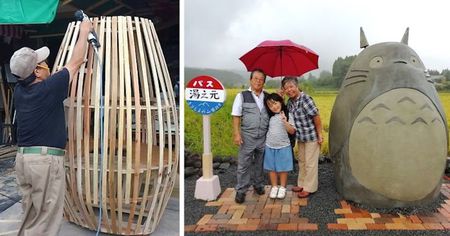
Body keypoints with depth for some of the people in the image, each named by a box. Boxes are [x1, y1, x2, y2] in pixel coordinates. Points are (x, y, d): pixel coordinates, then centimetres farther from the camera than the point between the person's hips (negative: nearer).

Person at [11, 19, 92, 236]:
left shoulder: (19, 90, 7)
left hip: (23, 158, 8)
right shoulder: (48, 88, -13)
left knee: (30, 215, 20)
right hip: (45, 159, -8)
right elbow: (76, 61, -2)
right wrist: (84, 32, 12)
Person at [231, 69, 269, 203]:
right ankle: (241, 191, 10)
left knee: (260, 163, 13)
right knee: (244, 164, 1)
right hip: (247, 136, -3)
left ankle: (258, 185, 31)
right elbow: (236, 116, -3)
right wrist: (236, 134, -11)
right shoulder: (242, 96, 0)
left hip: (264, 136, 3)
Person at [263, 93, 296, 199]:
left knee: (283, 168, 7)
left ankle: (282, 187, 22)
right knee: (271, 168, 10)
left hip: (283, 147, -3)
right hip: (270, 147, 3)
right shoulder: (270, 116, 2)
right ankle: (274, 187, 24)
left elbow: (292, 131, -10)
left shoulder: (287, 115, -6)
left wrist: (285, 122, -23)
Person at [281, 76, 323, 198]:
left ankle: (309, 188, 17)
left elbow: (316, 117, -21)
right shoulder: (290, 102, 1)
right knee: (301, 161, 20)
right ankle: (302, 184, 35)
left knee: (310, 163, 4)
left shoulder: (305, 98, -23)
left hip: (311, 136, -8)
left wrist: (319, 134, -17)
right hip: (300, 137, 8)